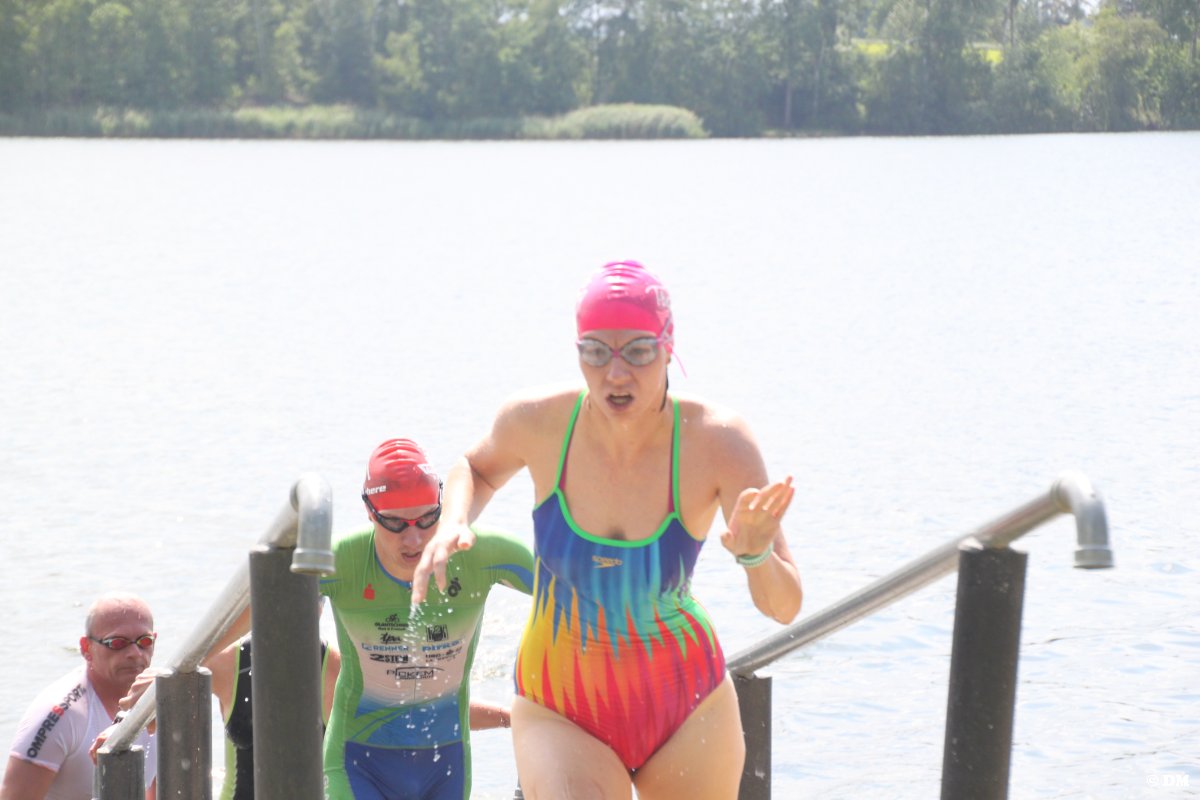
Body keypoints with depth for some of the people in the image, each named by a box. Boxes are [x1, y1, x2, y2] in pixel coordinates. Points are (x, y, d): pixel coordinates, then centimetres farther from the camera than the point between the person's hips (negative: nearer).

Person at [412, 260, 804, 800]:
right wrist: (454, 523, -9)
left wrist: (755, 553, -39)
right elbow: (479, 468, 12)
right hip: (560, 712, -1)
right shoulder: (538, 421, -14)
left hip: (687, 710, 1)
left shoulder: (716, 443, -18)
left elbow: (784, 608, -18)